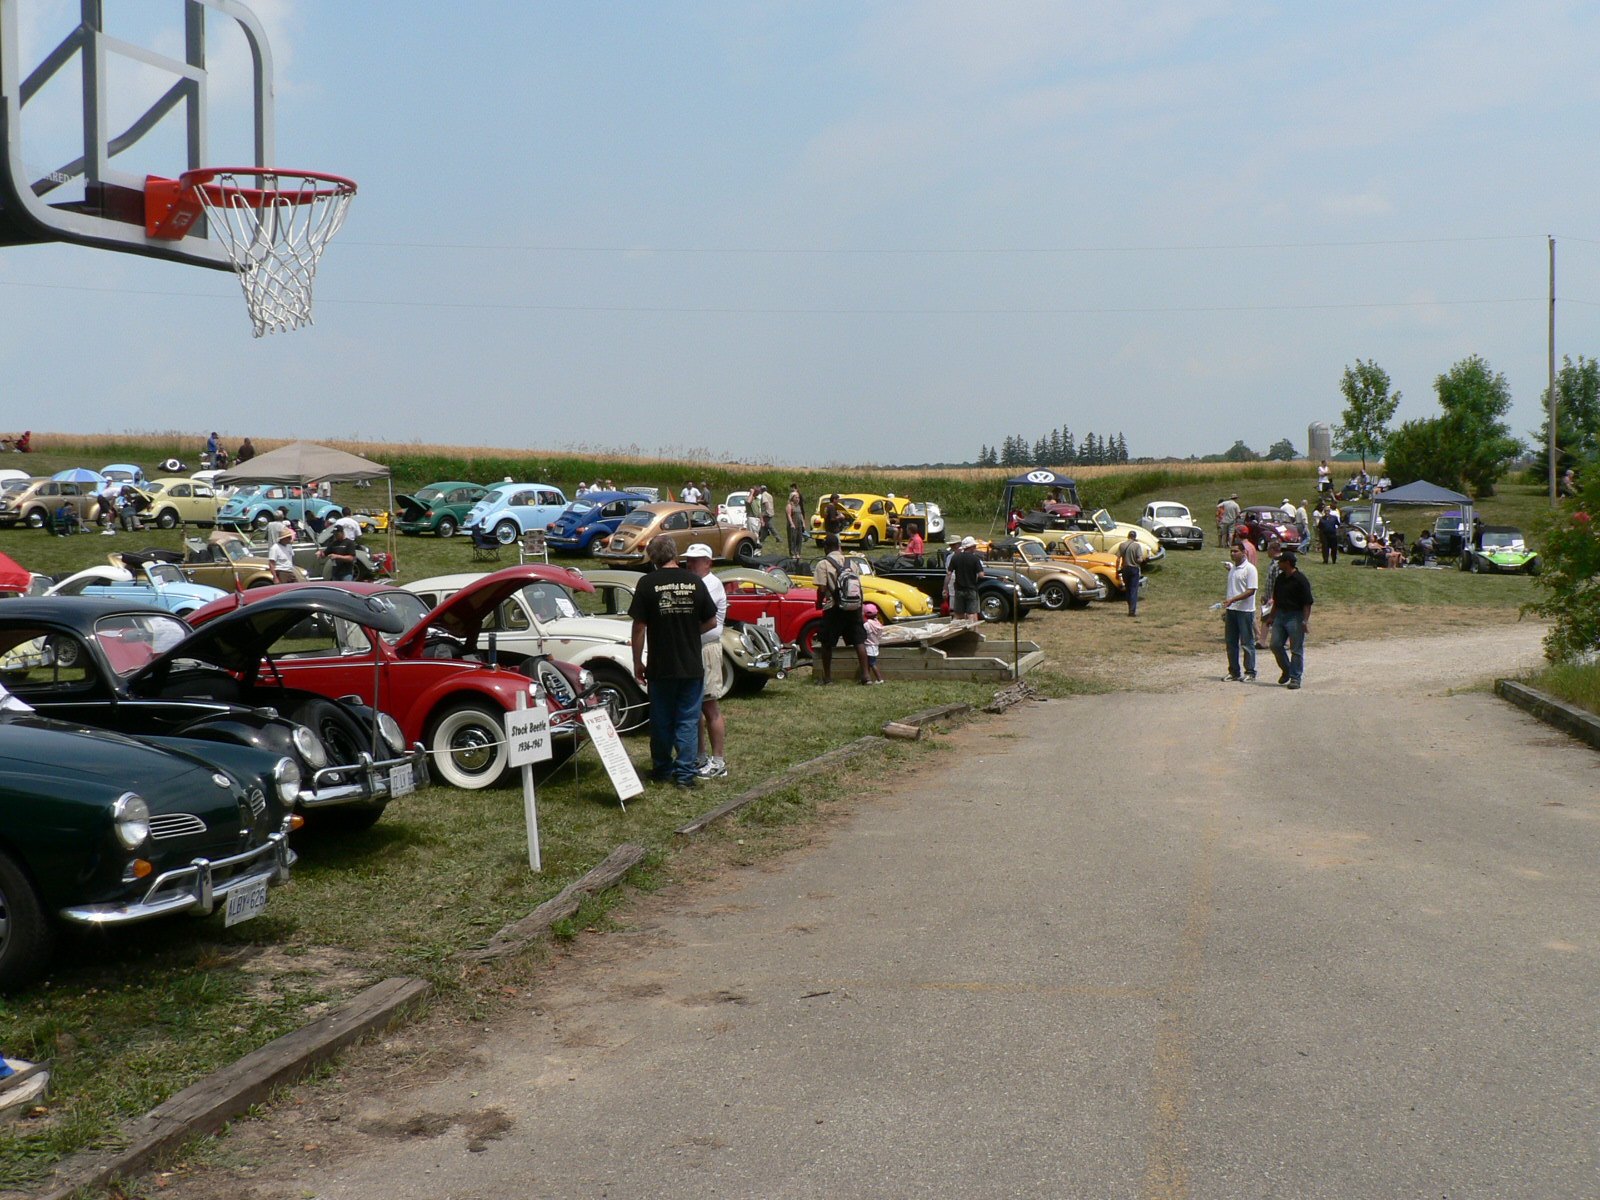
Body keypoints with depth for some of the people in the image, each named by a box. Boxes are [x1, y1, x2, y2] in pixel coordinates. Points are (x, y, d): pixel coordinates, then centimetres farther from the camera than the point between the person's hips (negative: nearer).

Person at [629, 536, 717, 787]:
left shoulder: (647, 584, -8)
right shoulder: (694, 582, -2)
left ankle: (662, 770, 23)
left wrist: (637, 663, 2)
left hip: (661, 667, -1)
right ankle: (684, 773, 5)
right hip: (692, 666, 1)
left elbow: (639, 627, -7)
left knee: (662, 720, 12)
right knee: (688, 720, 7)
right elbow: (711, 621, 5)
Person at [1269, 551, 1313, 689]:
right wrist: (1272, 616, 18)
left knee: (1296, 649, -1)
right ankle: (1286, 670, 23)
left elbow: (1307, 603, -14)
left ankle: (1295, 678, 5)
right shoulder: (1280, 578, 10)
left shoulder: (1300, 580, -13)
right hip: (1280, 614, 7)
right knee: (1276, 645, 4)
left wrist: (1305, 621, -18)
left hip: (1295, 616, -7)